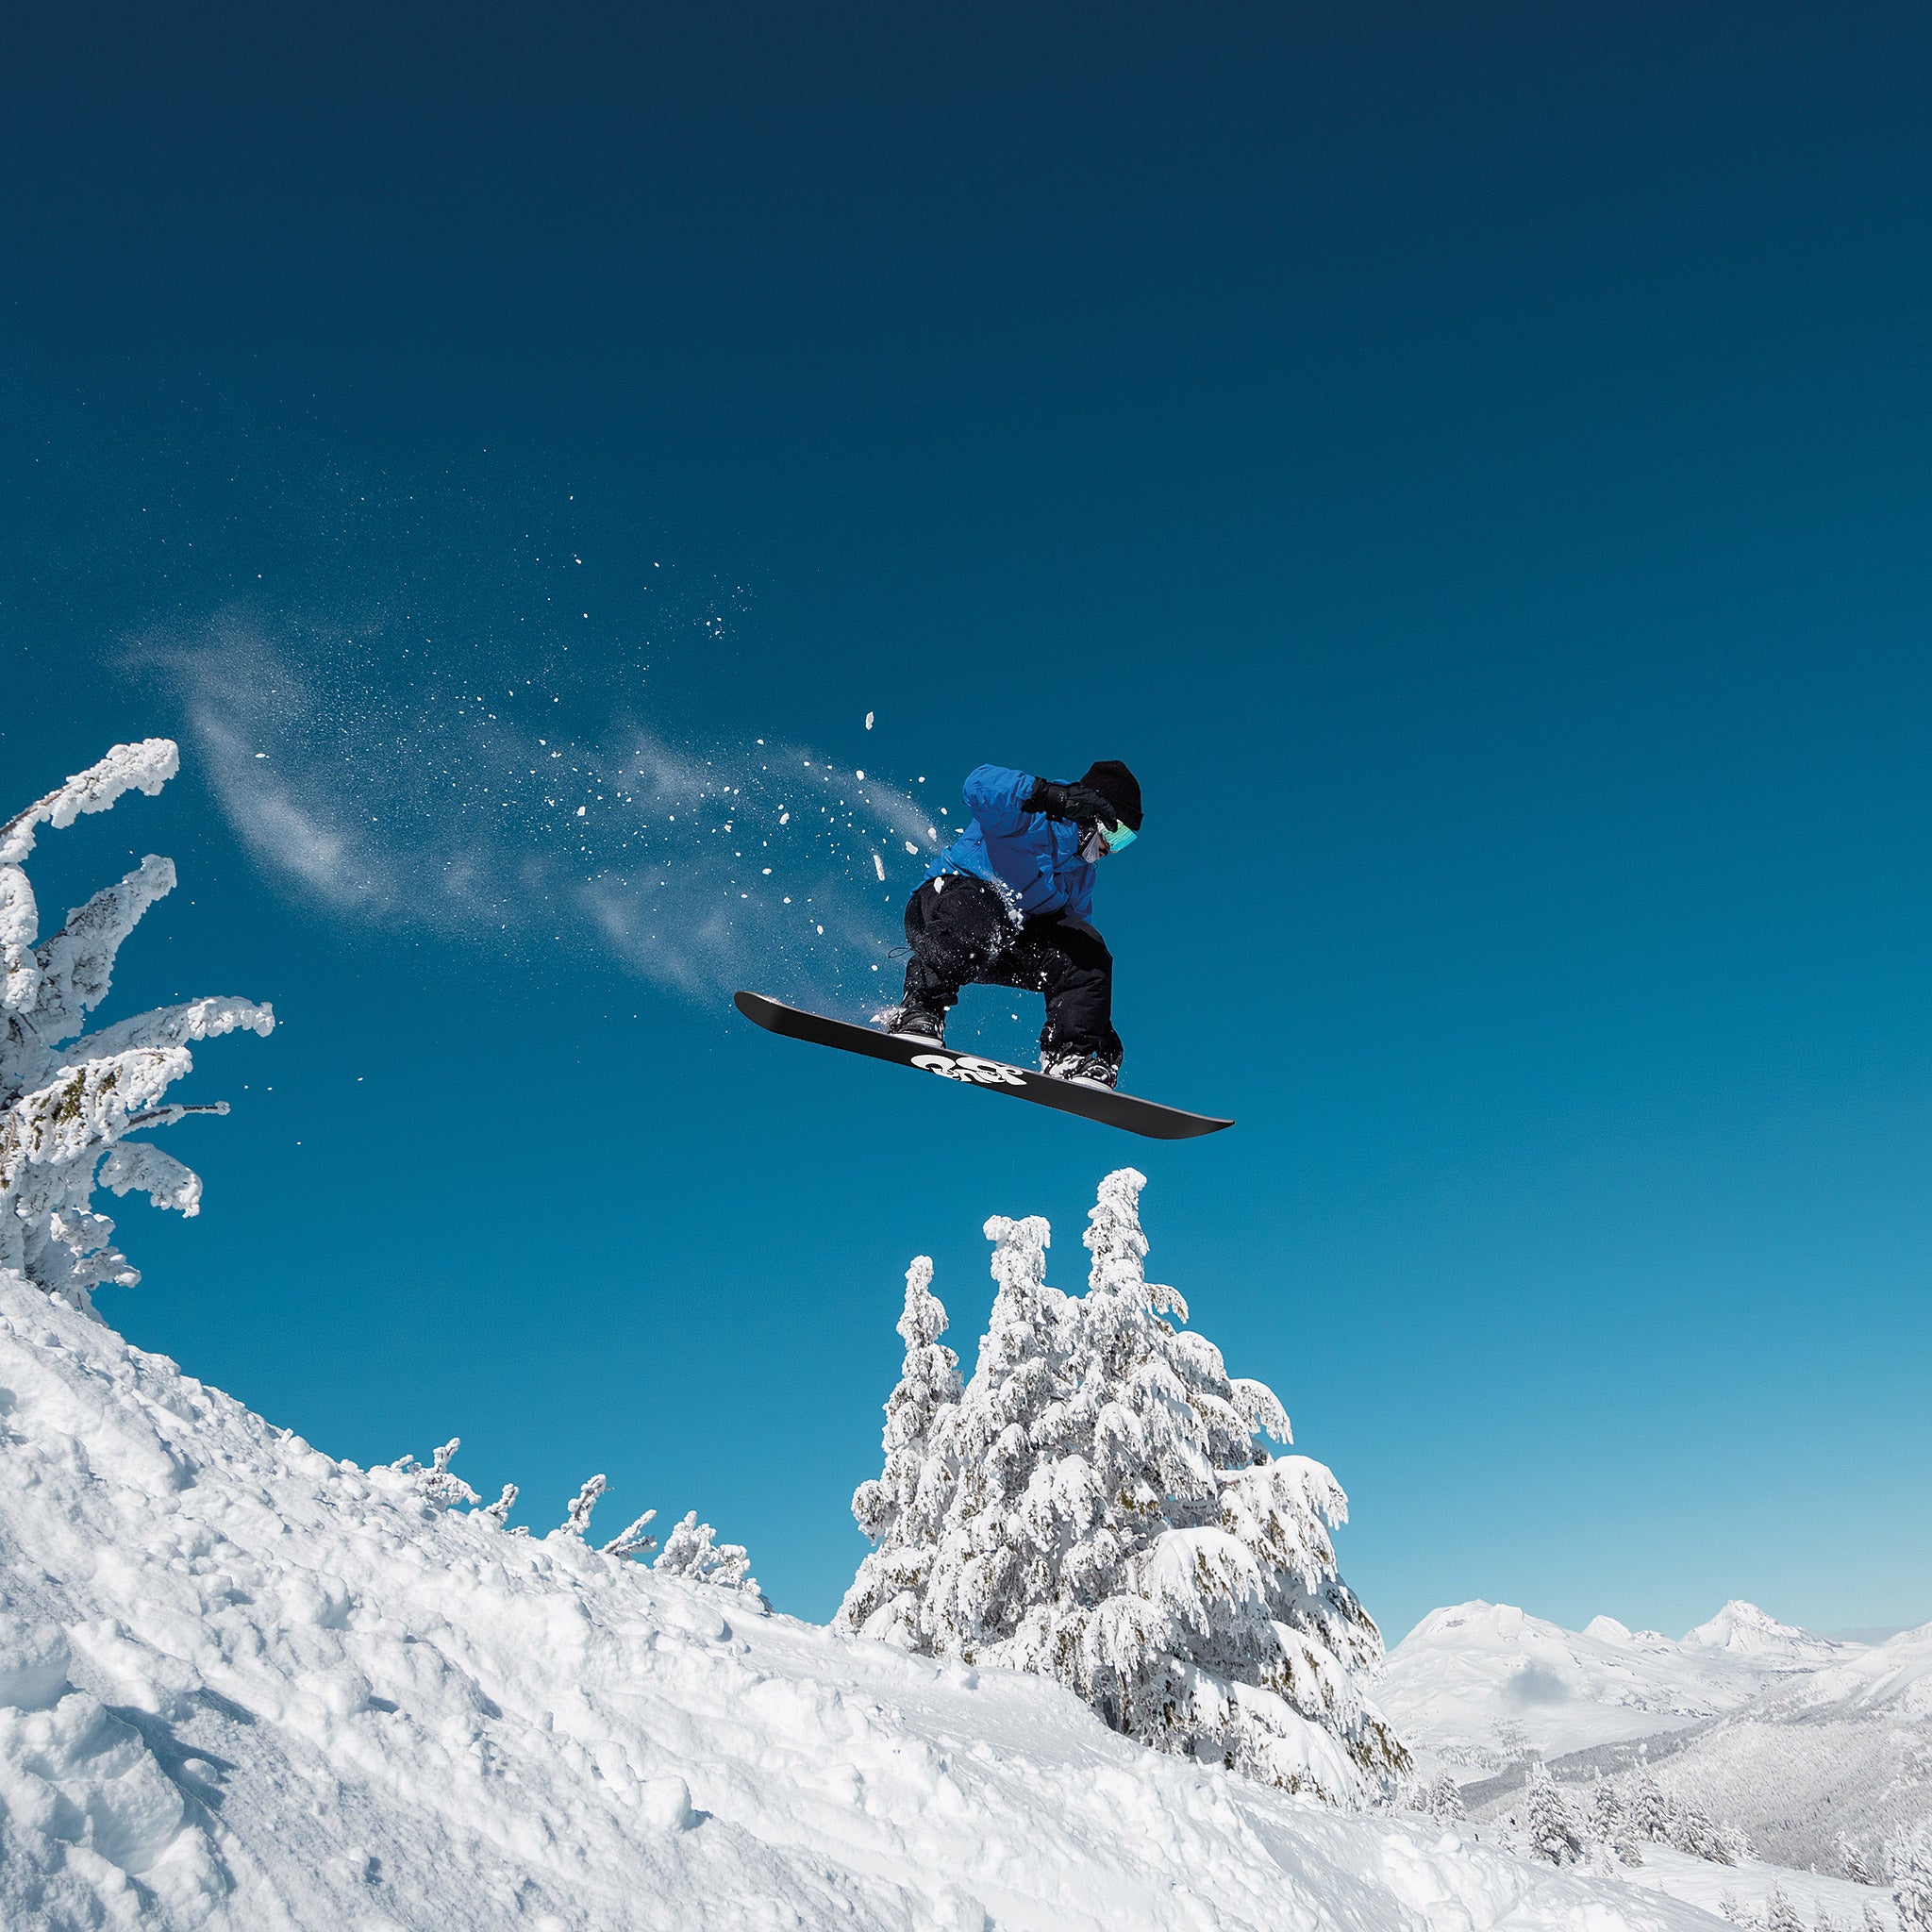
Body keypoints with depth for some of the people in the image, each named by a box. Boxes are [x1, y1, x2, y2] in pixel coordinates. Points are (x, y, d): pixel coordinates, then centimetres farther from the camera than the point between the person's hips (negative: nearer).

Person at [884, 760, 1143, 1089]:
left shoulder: (1082, 874, 18)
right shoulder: (1037, 815, -10)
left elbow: (1076, 958, 23)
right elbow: (981, 783, -32)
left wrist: (1100, 1023, 17)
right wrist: (1057, 795, -43)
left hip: (1004, 941, 7)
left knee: (1089, 953, -13)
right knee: (977, 911, -42)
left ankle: (1069, 1056, -18)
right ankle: (919, 1011, -34)